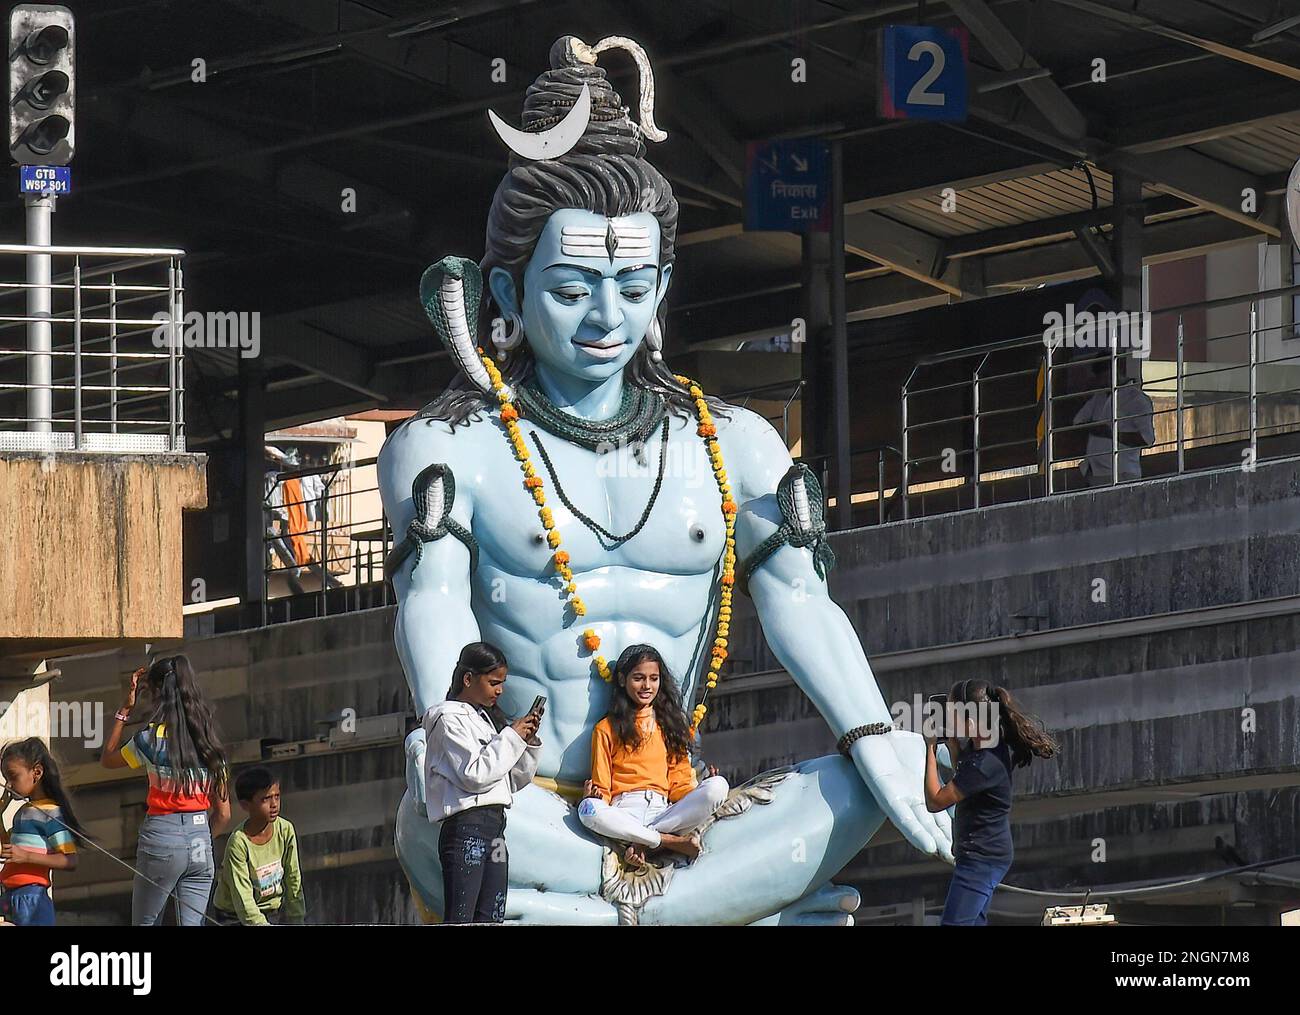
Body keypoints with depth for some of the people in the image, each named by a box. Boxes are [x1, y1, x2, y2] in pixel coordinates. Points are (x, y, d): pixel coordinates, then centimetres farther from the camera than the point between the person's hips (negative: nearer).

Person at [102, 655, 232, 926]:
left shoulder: (153, 738, -8)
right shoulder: (210, 743, 6)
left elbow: (107, 759, 11)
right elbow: (223, 814, 8)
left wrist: (124, 711, 11)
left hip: (162, 835, -4)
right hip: (201, 841, 4)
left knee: (144, 924, 9)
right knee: (191, 925, 3)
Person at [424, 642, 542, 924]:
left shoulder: (487, 719, 21)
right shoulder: (450, 719, -4)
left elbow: (515, 780, 22)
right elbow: (475, 775, -16)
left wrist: (528, 741, 7)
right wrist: (512, 737, -9)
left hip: (494, 826, 9)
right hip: (466, 826, -9)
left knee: (491, 920, 3)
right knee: (460, 920, -14)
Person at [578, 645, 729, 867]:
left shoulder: (670, 724, 21)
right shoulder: (606, 729, 14)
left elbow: (679, 784, 14)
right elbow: (602, 787, 9)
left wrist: (702, 795, -7)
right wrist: (595, 796, -14)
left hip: (662, 809, 2)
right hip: (623, 811, -2)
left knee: (718, 786, -24)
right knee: (588, 809, -36)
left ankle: (640, 842, -26)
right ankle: (673, 842, -28)